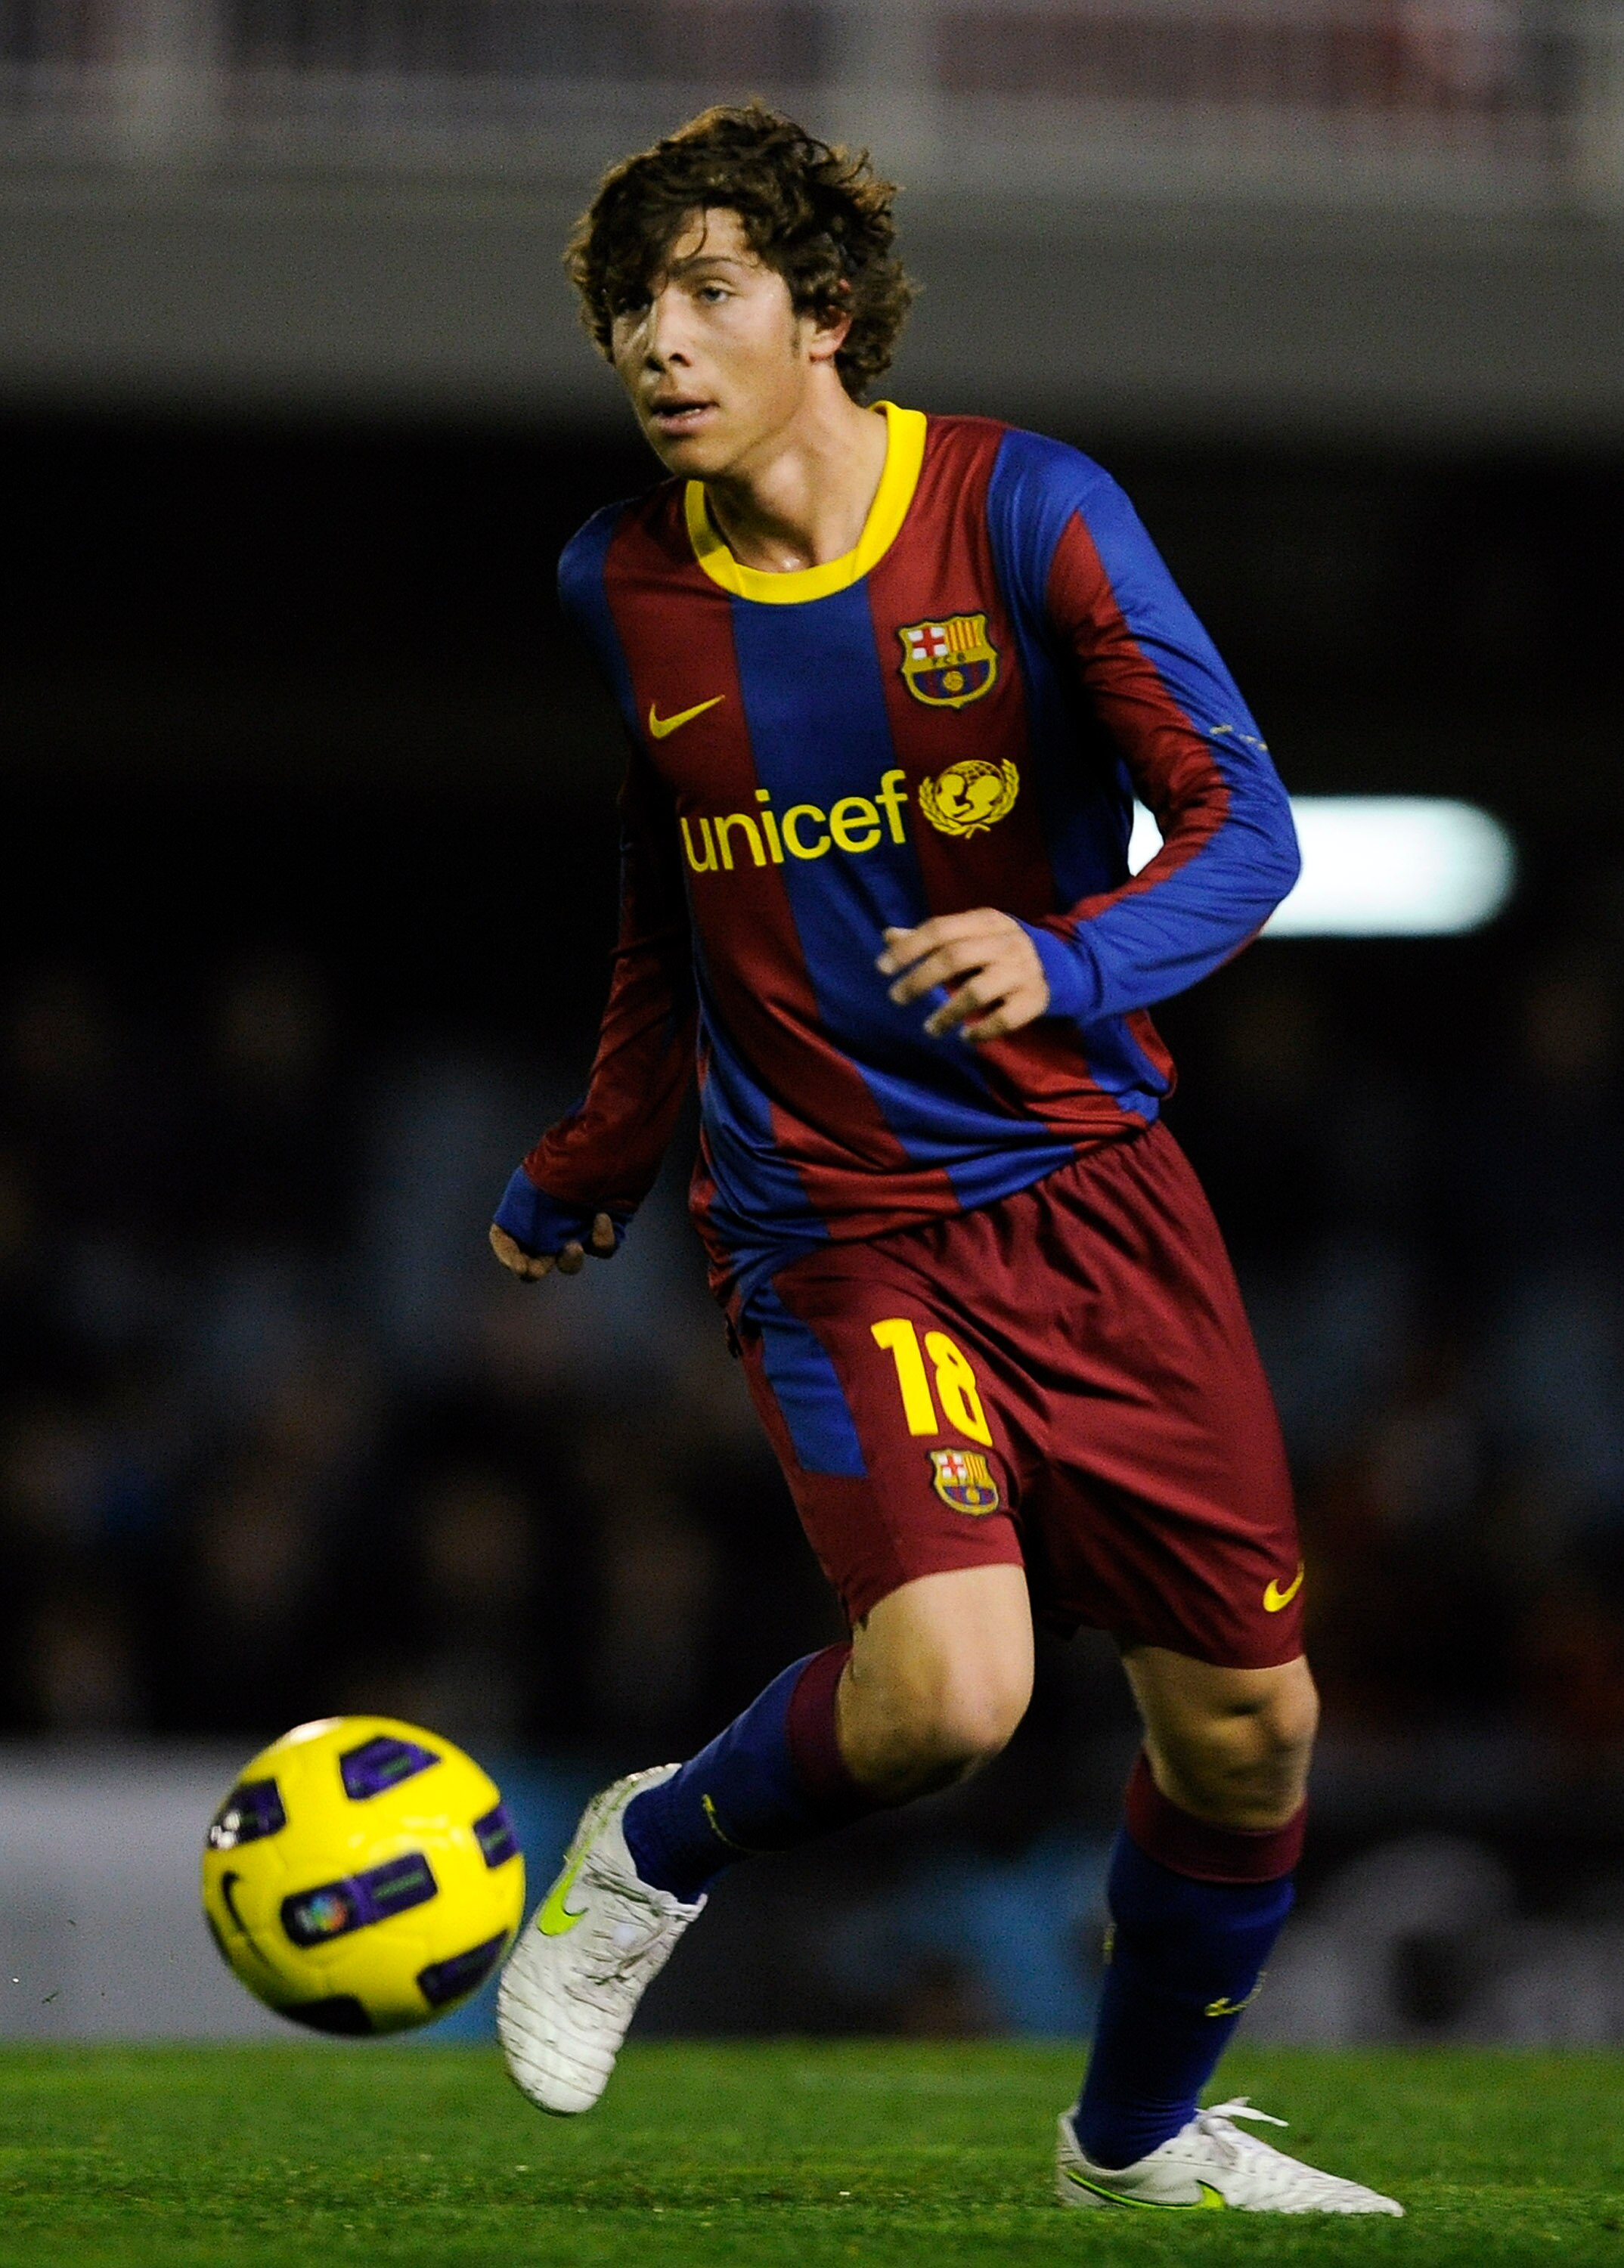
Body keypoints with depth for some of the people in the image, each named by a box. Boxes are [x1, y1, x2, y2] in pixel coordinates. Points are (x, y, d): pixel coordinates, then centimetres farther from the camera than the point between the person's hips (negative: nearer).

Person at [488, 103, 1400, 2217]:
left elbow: (1243, 827, -12)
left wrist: (1066, 964, -31)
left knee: (1248, 1723, 3)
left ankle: (1136, 2136, 28)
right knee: (948, 1692, -24)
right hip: (833, 1229, -1)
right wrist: (590, 1171, 27)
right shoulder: (621, 581, 2)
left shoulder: (1029, 512, -8)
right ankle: (654, 1858, 6)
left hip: (1092, 1186, 1)